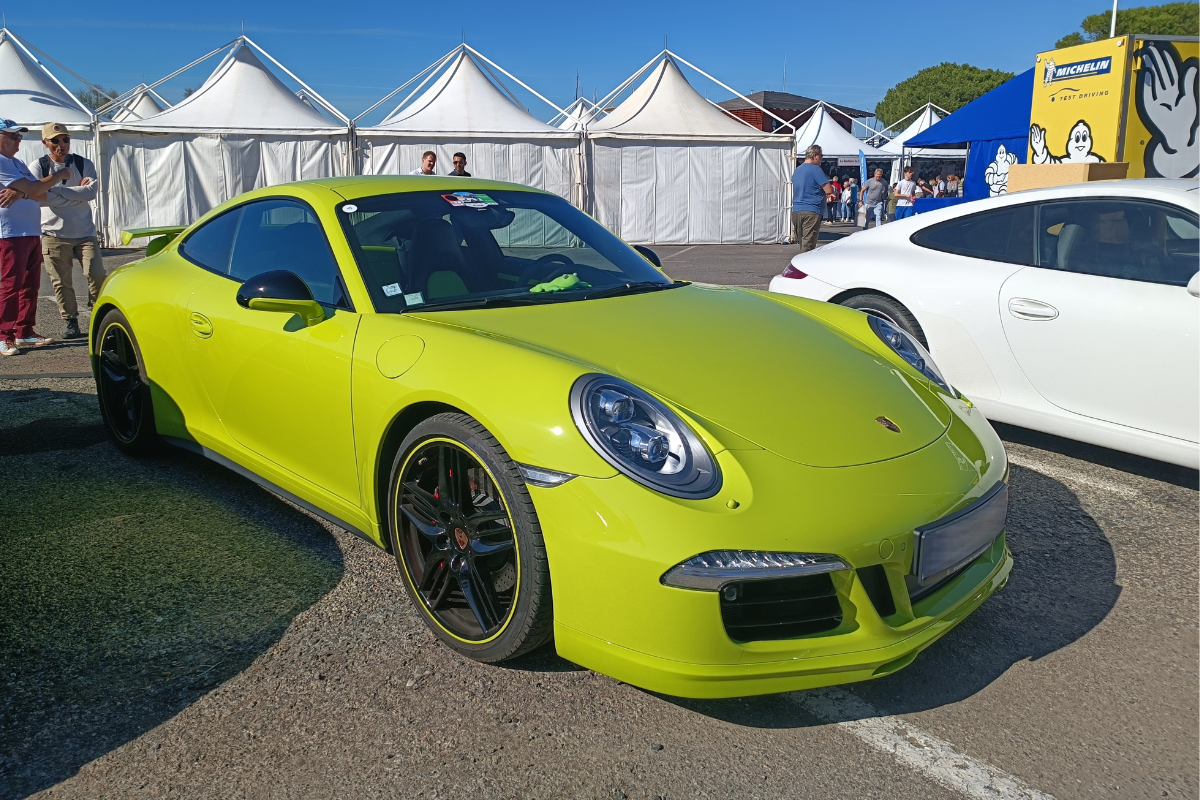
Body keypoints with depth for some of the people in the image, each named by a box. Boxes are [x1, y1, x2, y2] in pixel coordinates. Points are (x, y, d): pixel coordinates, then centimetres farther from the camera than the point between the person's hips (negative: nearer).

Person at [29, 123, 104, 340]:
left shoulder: (84, 164, 3)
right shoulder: (38, 167, 0)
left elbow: (91, 191, -14)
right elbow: (39, 196, -15)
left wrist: (57, 191, -17)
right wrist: (77, 192, -15)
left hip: (85, 232, 0)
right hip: (54, 234, 0)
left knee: (96, 273, -8)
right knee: (61, 281, 2)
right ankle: (71, 322, 13)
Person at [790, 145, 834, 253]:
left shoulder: (796, 170, 18)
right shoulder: (815, 169, -8)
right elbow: (829, 190, -12)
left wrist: (824, 199, 31)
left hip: (796, 212, 8)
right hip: (811, 212, -8)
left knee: (802, 244, 11)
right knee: (808, 246, -9)